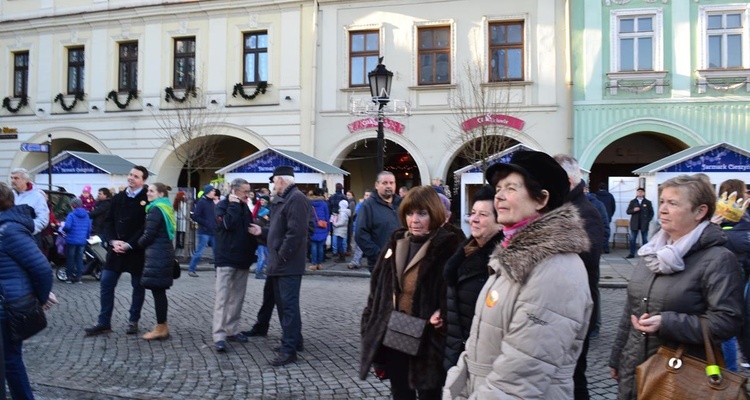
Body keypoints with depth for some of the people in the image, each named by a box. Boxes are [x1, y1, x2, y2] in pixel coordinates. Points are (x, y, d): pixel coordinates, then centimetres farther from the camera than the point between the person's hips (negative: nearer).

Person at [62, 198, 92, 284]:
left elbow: (67, 226, -21)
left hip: (72, 240, -4)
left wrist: (63, 229, 1)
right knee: (79, 258, 9)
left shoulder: (71, 215, -11)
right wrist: (87, 236, 24)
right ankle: (78, 277, 9)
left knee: (70, 258, 7)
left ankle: (70, 276, 10)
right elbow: (89, 228, 10)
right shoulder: (86, 215, 6)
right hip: (82, 241, 4)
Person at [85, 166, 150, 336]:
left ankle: (133, 321, 20)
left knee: (138, 286, 7)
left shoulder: (147, 199, -8)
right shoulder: (118, 197, 9)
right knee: (106, 284, 3)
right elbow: (108, 221, 9)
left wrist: (129, 245, -18)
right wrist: (113, 241, -8)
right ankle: (104, 322, 13)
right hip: (117, 248, 5)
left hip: (137, 250, -5)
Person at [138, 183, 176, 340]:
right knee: (160, 291, 12)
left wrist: (136, 244, 2)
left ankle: (161, 328, 0)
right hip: (164, 253, 10)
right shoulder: (166, 208, 17)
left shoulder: (156, 209, -12)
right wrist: (141, 244, 17)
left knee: (157, 291, -5)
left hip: (157, 255, -10)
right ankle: (163, 326, 17)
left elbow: (149, 235, -15)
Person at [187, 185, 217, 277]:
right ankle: (191, 269, 13)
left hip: (213, 232, 7)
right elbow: (195, 217, -13)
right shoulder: (201, 202, -9)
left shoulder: (212, 203, 11)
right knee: (199, 252, -1)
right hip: (204, 232, -7)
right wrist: (206, 223, -15)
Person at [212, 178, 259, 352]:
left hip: (243, 259, 7)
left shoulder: (245, 207, 12)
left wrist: (252, 250, 10)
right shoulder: (222, 205, -7)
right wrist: (234, 205, -18)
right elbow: (227, 224, -26)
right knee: (222, 297, -8)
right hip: (226, 259, -7)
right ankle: (219, 336, -7)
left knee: (238, 298, 11)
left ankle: (232, 330, 20)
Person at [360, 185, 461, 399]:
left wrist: (442, 315, -31)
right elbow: (377, 286, 11)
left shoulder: (447, 247, -12)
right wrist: (370, 323, 9)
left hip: (427, 341, -5)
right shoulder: (396, 242, 7)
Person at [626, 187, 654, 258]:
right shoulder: (632, 202, 7)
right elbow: (628, 211, 4)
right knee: (632, 239, 0)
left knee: (645, 239, 4)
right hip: (634, 224, 1)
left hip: (644, 224, -1)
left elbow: (651, 213, 7)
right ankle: (632, 253, 6)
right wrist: (633, 210, -15)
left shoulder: (648, 202, 4)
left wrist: (648, 220, -5)